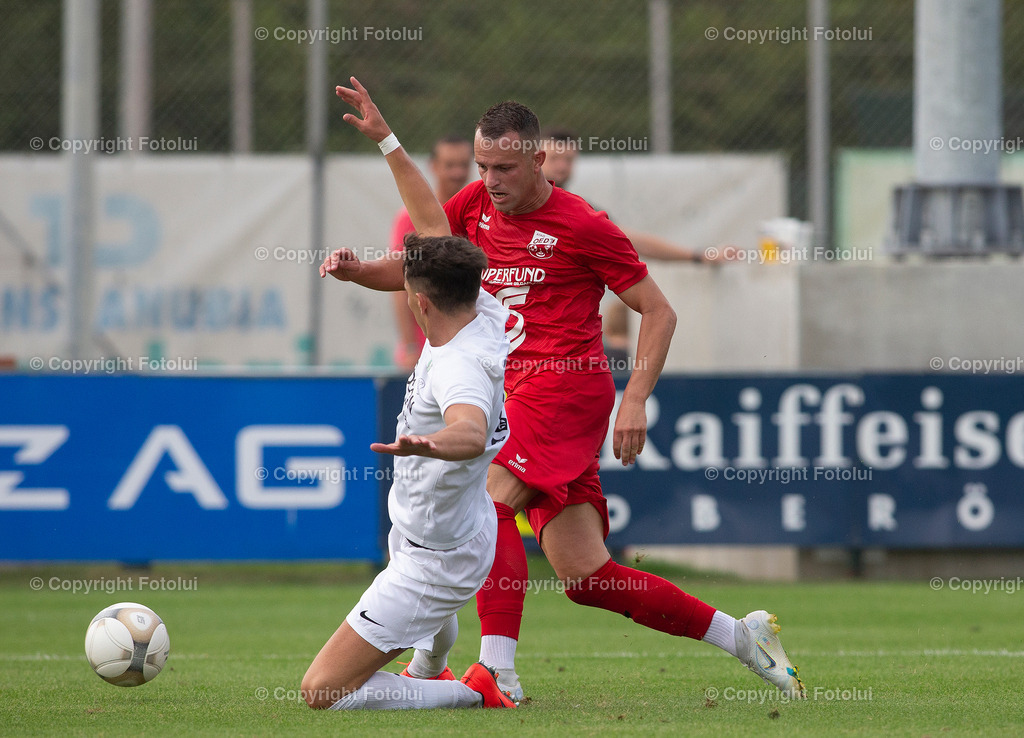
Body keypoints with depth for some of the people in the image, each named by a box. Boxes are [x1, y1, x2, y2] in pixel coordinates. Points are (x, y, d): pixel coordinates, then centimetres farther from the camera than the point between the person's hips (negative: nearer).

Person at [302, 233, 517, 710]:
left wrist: (429, 443, -78)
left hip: (434, 560, -10)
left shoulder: (459, 367, -37)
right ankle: (430, 670, 73)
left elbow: (472, 433, -59)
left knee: (322, 692, -9)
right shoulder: (484, 311, -10)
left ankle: (473, 693, -2)